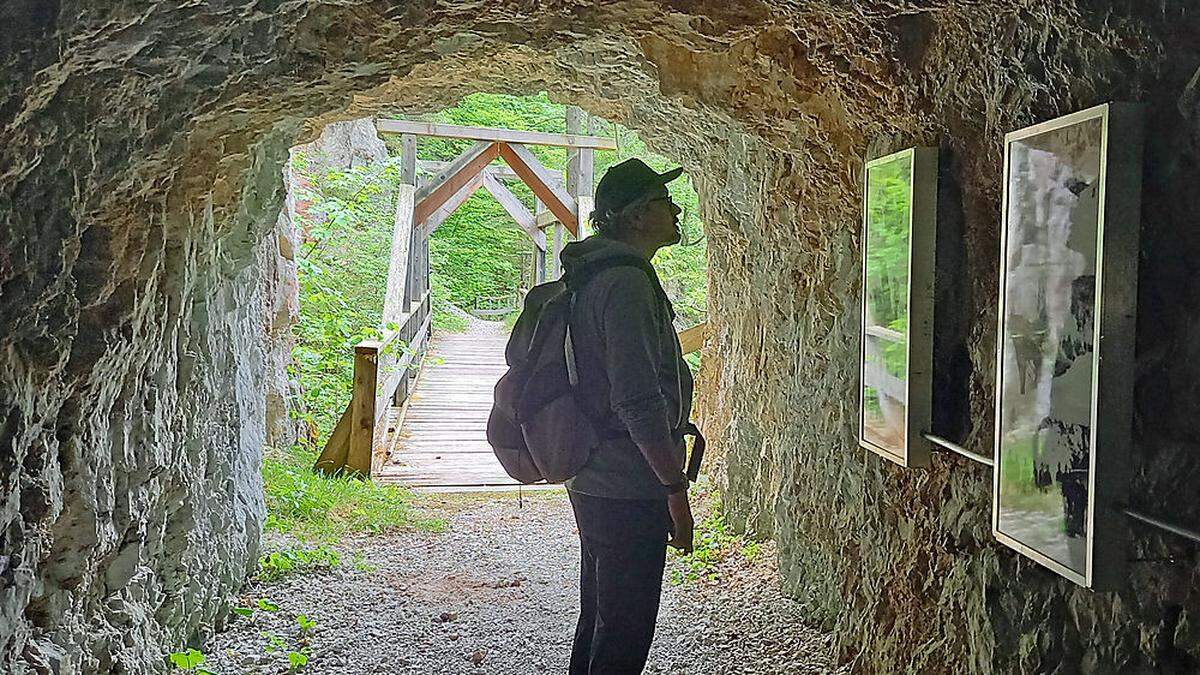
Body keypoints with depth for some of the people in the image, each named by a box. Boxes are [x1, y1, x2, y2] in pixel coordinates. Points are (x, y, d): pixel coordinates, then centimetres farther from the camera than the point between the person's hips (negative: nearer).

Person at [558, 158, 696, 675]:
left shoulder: (593, 277, 14)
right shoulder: (627, 283, -19)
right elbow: (638, 399, -25)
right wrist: (676, 488, -19)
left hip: (593, 483, 10)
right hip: (629, 493, -10)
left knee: (599, 622, 21)